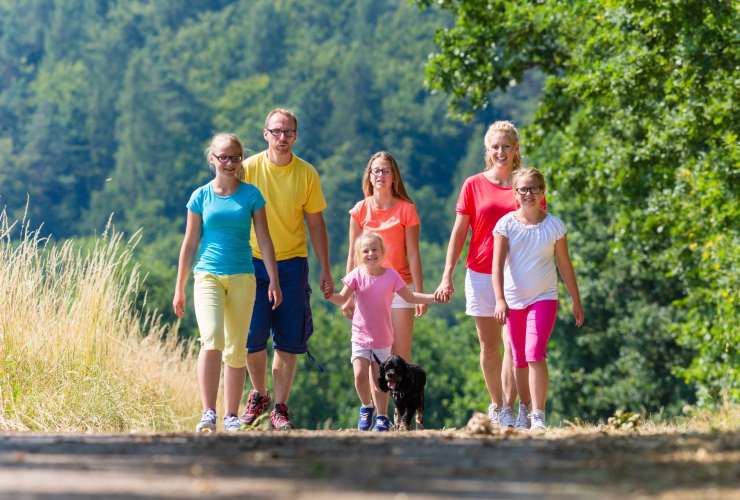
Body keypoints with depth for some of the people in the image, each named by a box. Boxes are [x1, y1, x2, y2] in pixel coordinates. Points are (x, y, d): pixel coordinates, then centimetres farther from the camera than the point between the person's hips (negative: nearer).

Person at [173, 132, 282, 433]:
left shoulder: (250, 195, 4)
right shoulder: (201, 197, 4)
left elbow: (264, 240, 7)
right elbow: (190, 244, 8)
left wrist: (274, 281, 1)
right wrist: (179, 289, 8)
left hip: (242, 278, 1)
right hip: (208, 276, -1)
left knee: (236, 349, 4)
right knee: (212, 341, -20)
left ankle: (231, 417, 13)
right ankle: (208, 413, -20)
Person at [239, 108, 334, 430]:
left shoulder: (306, 174, 1)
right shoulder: (248, 168, -3)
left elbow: (316, 224, 7)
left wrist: (325, 271, 5)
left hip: (292, 262, 1)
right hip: (253, 262, -1)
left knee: (288, 341, 0)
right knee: (252, 337, -4)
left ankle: (280, 408, 9)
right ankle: (259, 395, 21)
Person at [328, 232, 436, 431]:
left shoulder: (391, 275, -4)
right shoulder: (357, 275, -5)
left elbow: (410, 297, 4)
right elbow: (342, 298, -8)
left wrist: (433, 297, -6)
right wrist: (328, 295, -29)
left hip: (382, 338, 0)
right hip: (360, 335, 0)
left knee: (379, 380, 3)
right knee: (360, 375, -12)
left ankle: (382, 417, 16)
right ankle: (366, 407, 13)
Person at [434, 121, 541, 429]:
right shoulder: (473, 186, 4)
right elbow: (458, 234, 5)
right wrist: (447, 276, -2)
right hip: (481, 274, 1)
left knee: (514, 345, -10)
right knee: (489, 346, 7)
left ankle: (507, 410, -11)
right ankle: (498, 406, 20)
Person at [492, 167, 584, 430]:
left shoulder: (554, 225, -2)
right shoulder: (506, 224, -4)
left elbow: (565, 265, 6)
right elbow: (498, 264, -10)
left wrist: (576, 301, 9)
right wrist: (500, 300, -21)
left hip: (544, 298, -2)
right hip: (513, 299, 2)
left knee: (536, 355, -17)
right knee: (519, 360, 11)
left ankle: (538, 417, -19)